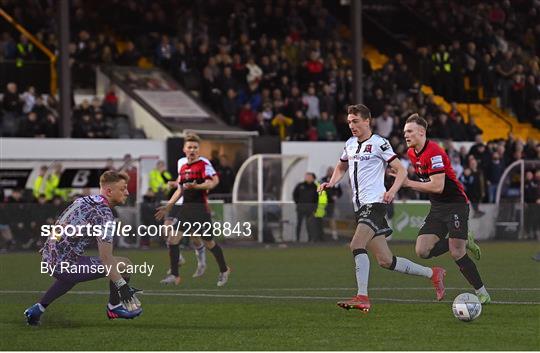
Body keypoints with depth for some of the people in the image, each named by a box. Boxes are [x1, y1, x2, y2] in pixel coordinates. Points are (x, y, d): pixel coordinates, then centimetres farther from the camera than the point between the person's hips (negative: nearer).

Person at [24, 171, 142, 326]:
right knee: (124, 265, -6)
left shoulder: (83, 200, 11)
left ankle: (38, 308, 37)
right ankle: (114, 307, 14)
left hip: (48, 259, 9)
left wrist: (49, 248, 40)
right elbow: (106, 258, -22)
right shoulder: (103, 214, -16)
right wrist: (121, 285, -21)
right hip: (66, 265, -9)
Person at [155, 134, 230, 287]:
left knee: (209, 243, 4)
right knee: (172, 239, -5)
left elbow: (214, 181, -21)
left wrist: (197, 186, -36)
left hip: (200, 207, -6)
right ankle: (174, 275, 2)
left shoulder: (203, 163, -7)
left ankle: (224, 271, 26)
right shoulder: (182, 165, 14)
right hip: (186, 208, 6)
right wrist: (168, 207, 21)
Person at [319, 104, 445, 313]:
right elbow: (341, 167, 34)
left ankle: (362, 298, -29)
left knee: (356, 245, -26)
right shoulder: (350, 144, 17)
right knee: (385, 261, 6)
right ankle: (433, 274, 20)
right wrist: (331, 184, 15)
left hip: (375, 202, -8)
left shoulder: (378, 143, -5)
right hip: (360, 207, 8)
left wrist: (392, 190, -22)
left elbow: (401, 170, -6)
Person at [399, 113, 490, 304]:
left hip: (455, 204, -8)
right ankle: (465, 241, 14)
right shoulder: (412, 153, 9)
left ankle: (482, 293, 0)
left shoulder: (434, 153, -20)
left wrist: (410, 183, -19)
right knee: (422, 251, -7)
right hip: (437, 208, 8)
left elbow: (437, 187, -25)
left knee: (457, 253, -14)